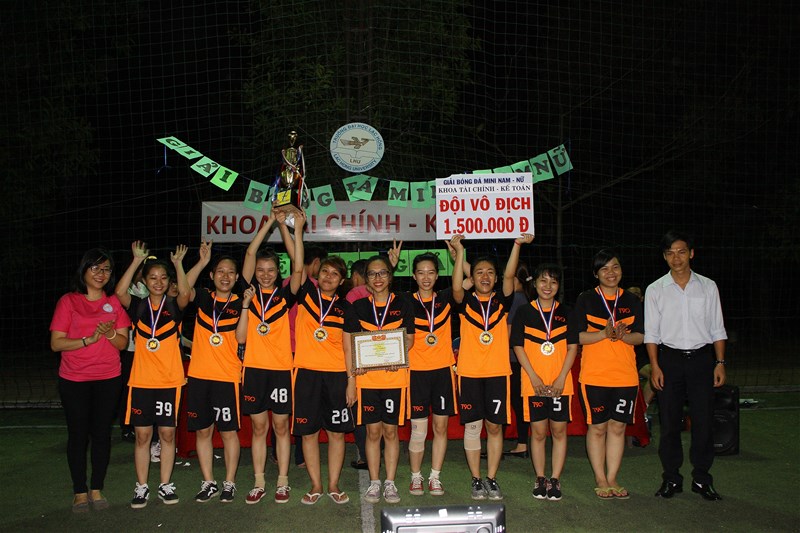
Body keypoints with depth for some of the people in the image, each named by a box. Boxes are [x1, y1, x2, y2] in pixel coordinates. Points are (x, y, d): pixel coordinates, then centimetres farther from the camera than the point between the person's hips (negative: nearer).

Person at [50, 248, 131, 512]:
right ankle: (80, 492, 15)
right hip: (73, 380, -2)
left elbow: (123, 343, 4)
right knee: (78, 434, 5)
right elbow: (56, 343, -7)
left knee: (102, 433, 6)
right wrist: (89, 339, -19)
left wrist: (110, 333, -17)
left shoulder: (114, 302, 6)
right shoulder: (68, 301, -2)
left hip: (108, 379, 2)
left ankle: (96, 489, 17)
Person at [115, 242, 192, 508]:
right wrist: (137, 261, -15)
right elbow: (120, 292, -16)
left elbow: (185, 293, -21)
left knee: (167, 434, 6)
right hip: (141, 381, 1)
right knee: (142, 435, 5)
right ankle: (142, 487, 16)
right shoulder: (138, 306, 4)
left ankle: (165, 485, 17)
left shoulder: (174, 306, 2)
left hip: (170, 381, -1)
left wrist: (178, 264, -16)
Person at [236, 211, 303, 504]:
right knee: (258, 427, 9)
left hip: (281, 368, -1)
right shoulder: (250, 294, 5)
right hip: (254, 367, 1)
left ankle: (282, 481, 16)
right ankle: (259, 483, 17)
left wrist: (297, 230, -17)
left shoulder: (285, 295, 3)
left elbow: (298, 268, -13)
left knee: (281, 426, 7)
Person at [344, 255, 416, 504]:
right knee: (373, 431, 5)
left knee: (391, 430, 5)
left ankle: (390, 483, 16)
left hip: (395, 376, 0)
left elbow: (409, 339, 6)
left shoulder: (403, 305, 4)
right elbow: (348, 341, 6)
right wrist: (353, 367, -10)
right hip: (367, 377, 1)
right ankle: (374, 483, 17)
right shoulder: (358, 307, 5)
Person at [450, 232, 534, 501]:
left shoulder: (502, 301, 5)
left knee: (494, 426, 6)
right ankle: (477, 481, 16)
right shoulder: (466, 303, 1)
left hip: (498, 372, 1)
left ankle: (491, 479, 18)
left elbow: (509, 276, -11)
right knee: (472, 426, 5)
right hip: (469, 372, -1)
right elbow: (457, 288, -21)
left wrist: (517, 245, -24)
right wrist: (459, 252, -29)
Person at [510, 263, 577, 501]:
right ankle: (540, 479, 15)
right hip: (534, 381, -1)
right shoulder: (524, 312, 3)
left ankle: (555, 479, 12)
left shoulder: (566, 313, 7)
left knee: (559, 430, 4)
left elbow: (573, 347, 4)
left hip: (560, 382, 1)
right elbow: (518, 346, -1)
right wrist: (533, 377, -9)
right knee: (538, 431, 4)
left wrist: (562, 377, -7)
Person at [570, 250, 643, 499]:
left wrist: (623, 335, -15)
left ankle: (612, 478, 18)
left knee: (618, 426, 7)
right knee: (597, 427, 3)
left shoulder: (632, 301, 9)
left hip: (626, 375, 3)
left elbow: (640, 336, 7)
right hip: (594, 375, -3)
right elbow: (575, 337, -6)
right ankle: (600, 480, 15)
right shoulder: (586, 299, 0)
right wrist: (604, 333, -20)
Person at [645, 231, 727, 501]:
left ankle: (702, 479, 13)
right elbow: (651, 332, 2)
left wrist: (720, 362, 1)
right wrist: (654, 366, -5)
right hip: (670, 359, 0)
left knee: (703, 420, 0)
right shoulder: (655, 290, 3)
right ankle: (671, 479, 15)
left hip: (701, 357, 1)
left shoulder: (708, 287, 6)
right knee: (669, 421, 4)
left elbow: (717, 329, 8)